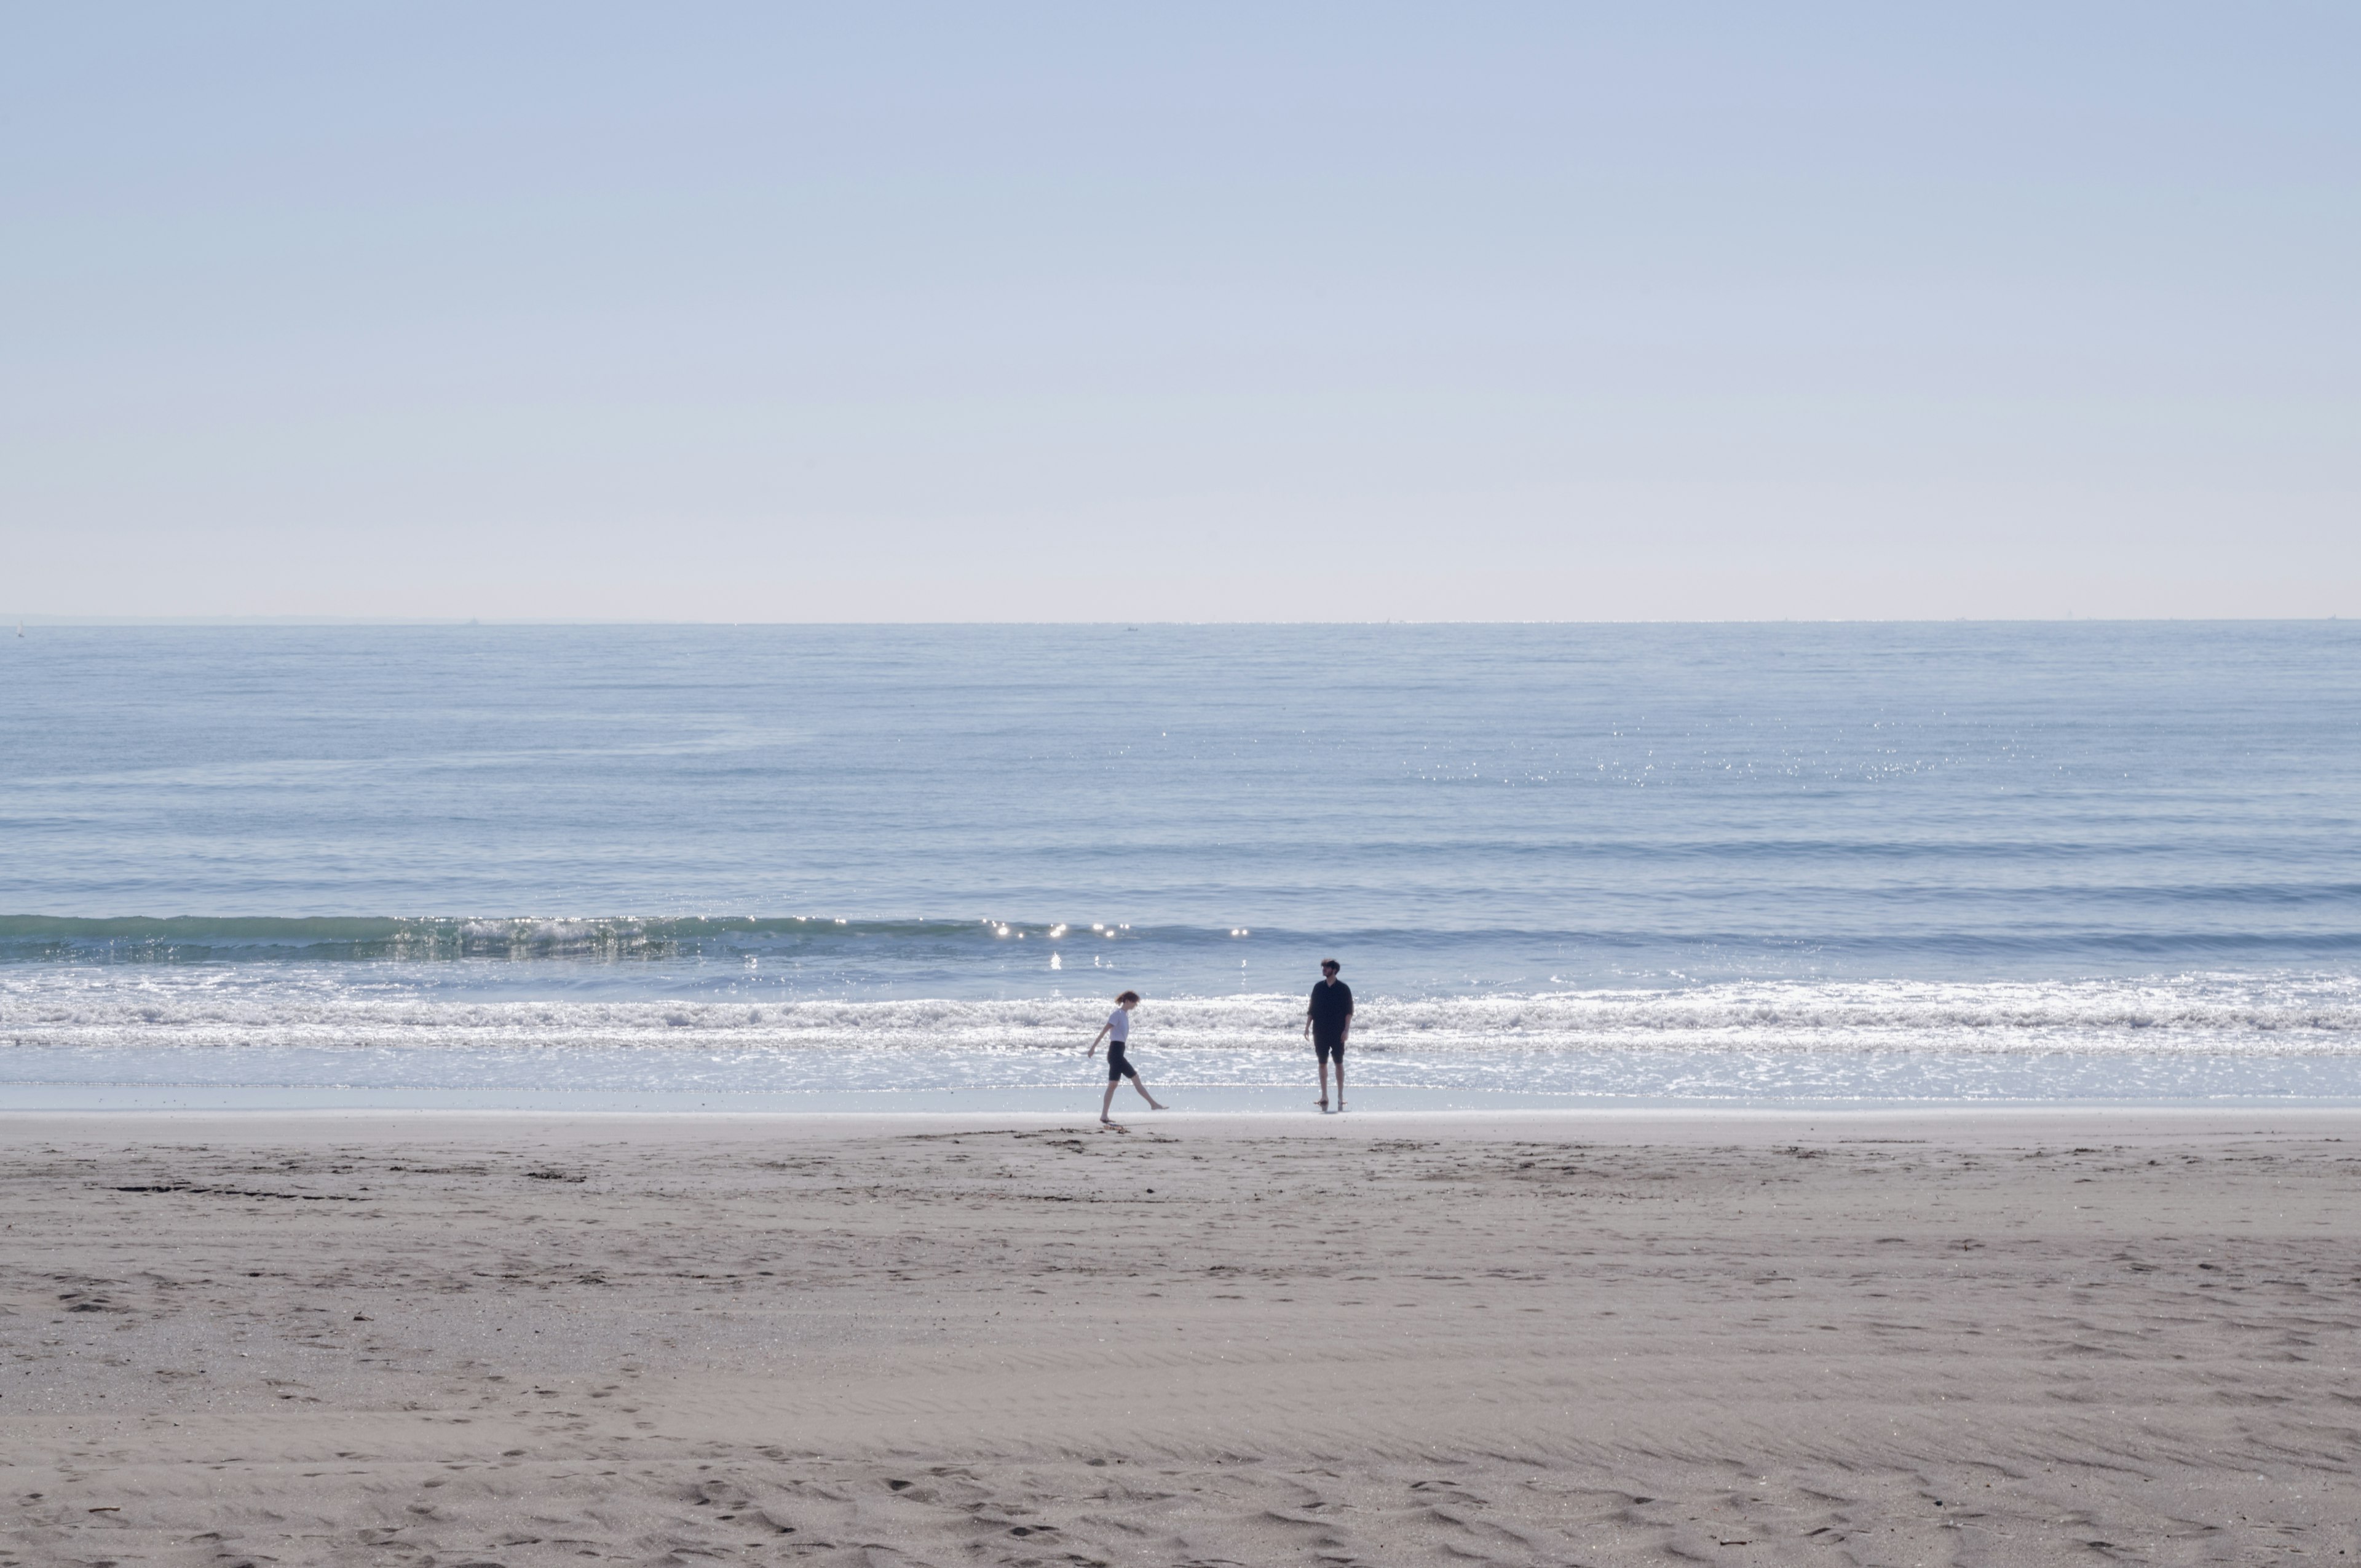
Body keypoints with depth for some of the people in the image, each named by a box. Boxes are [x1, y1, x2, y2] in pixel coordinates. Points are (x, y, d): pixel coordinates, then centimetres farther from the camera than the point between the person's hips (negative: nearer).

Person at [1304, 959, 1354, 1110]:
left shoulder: (1343, 989, -1)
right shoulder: (1318, 988, 8)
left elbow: (1349, 1011, -2)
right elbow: (1311, 1009, 11)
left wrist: (1346, 1029, -11)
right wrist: (1307, 1027, 3)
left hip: (1337, 1032, -3)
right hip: (1320, 1032, 3)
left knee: (1339, 1063, 0)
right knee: (1322, 1063, 4)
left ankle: (1340, 1096, 4)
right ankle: (1324, 1096, 9)